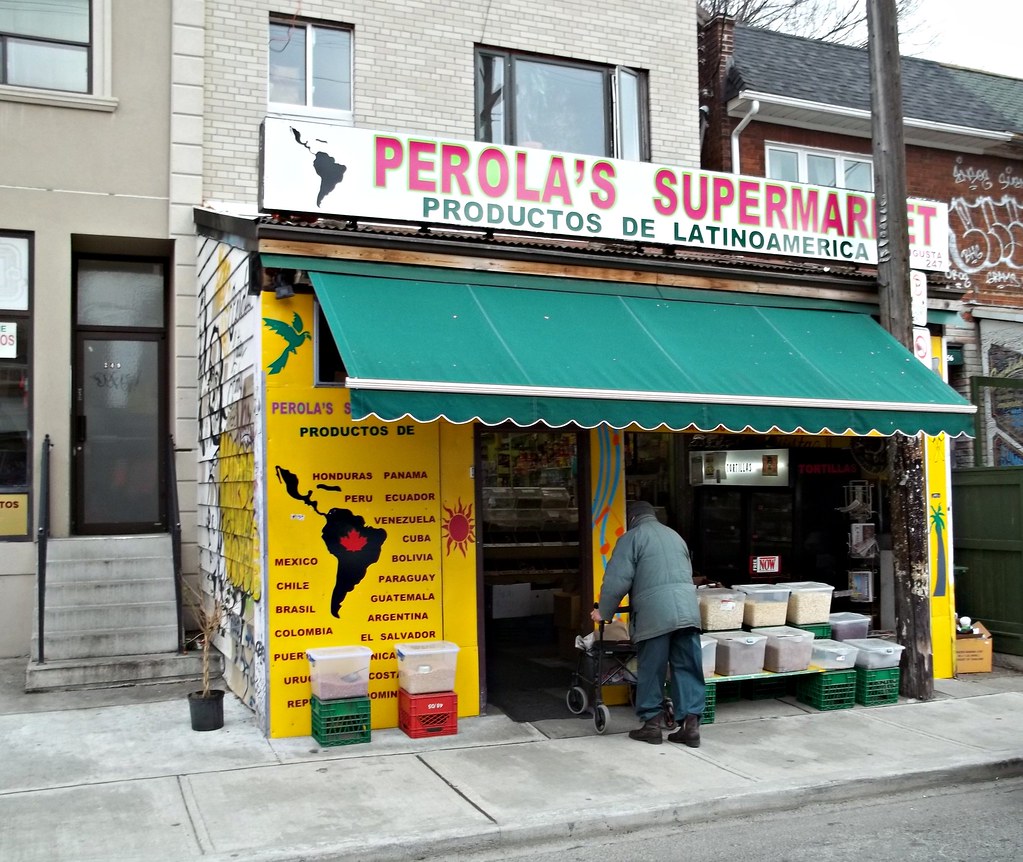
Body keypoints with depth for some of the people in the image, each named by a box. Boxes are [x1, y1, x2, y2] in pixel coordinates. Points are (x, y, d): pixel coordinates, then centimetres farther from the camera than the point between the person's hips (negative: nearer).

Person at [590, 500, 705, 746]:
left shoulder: (632, 537, 6)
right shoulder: (675, 536, 25)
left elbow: (617, 580, -1)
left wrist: (603, 612, 10)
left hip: (654, 613, -5)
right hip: (687, 610, 5)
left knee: (651, 671, 5)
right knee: (687, 668, 6)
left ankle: (651, 724, 11)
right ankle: (691, 724, 3)